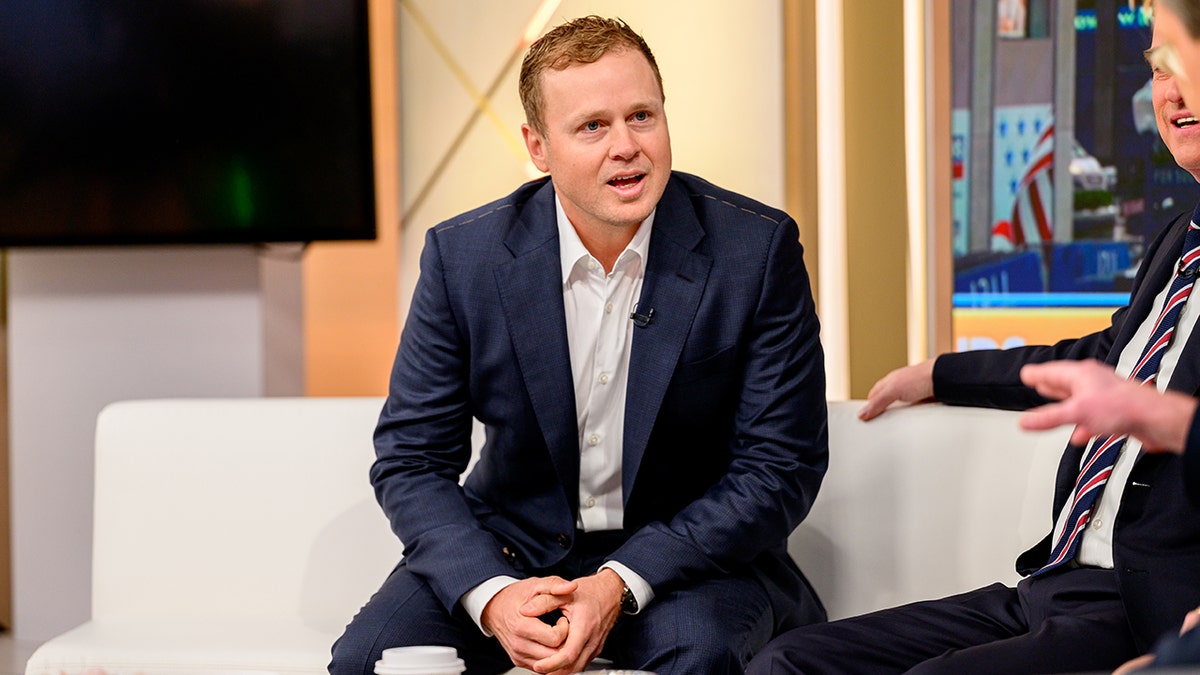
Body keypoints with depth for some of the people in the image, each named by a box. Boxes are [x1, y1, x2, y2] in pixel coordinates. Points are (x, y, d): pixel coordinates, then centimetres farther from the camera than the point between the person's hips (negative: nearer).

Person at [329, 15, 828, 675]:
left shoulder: (758, 249, -11)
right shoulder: (461, 255, -6)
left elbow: (780, 467, -10)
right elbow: (410, 459, -2)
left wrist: (621, 586, -22)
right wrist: (492, 595, -22)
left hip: (690, 554, -2)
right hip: (512, 549, 3)